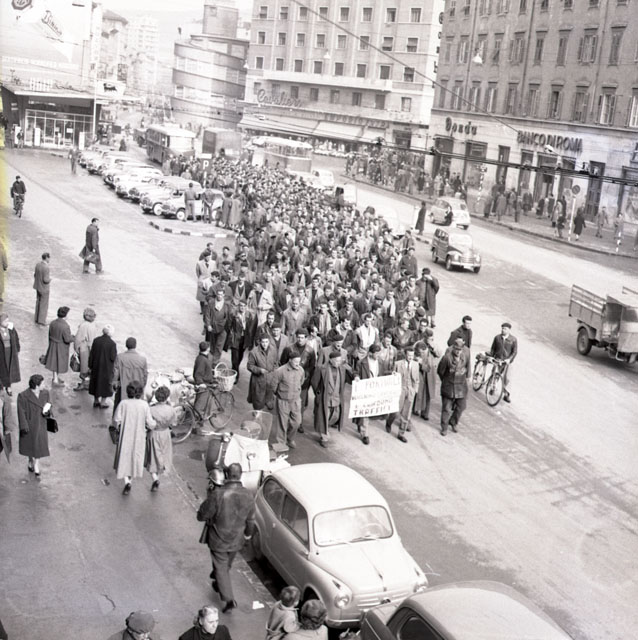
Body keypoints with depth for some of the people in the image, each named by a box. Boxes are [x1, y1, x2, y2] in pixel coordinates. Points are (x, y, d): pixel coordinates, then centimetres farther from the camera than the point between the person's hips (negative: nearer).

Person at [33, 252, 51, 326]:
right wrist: (50, 278, -6)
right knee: (44, 305, 6)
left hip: (38, 287, 8)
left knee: (38, 303, 20)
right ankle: (41, 321, 13)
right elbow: (46, 280, -26)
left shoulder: (38, 264, -3)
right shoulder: (46, 267, -28)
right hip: (44, 288, -8)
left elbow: (35, 275, 7)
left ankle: (37, 319, 29)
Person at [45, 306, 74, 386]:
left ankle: (56, 377, 35)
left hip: (53, 344, 6)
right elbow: (67, 339, -25)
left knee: (54, 360, 19)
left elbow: (50, 334, 4)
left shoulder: (53, 323, -8)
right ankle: (56, 379, 25)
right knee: (60, 361, 12)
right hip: (61, 347, -6)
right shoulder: (65, 326, -29)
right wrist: (73, 337, -6)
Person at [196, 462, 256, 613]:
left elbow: (201, 515, -18)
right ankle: (218, 584, 54)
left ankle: (229, 599, 7)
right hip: (237, 540, 4)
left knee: (221, 567, 12)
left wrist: (210, 519, 5)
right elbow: (251, 520, -2)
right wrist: (248, 533, 18)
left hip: (218, 540, -4)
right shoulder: (248, 496, -17)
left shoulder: (218, 495, -29)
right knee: (226, 565, 28)